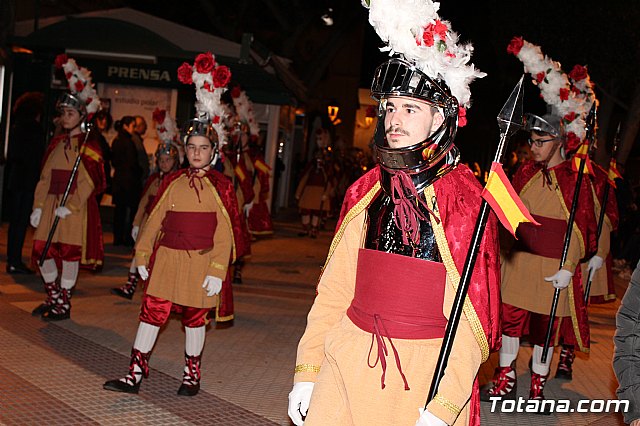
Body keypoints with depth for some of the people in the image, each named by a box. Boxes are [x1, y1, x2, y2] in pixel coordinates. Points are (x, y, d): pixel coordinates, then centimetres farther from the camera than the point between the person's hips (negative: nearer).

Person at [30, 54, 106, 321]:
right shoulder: (58, 143, 14)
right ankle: (54, 298, 25)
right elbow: (45, 177, 13)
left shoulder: (89, 144, -5)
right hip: (51, 203, 6)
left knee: (69, 253, -2)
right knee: (42, 251, 6)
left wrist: (70, 206, -18)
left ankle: (64, 306, 10)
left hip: (76, 206, -6)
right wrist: (38, 206, 5)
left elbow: (89, 181, -11)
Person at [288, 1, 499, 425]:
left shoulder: (465, 199, -9)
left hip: (424, 373, -4)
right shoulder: (366, 192, 5)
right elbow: (334, 290, 7)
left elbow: (472, 318, -11)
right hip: (348, 362, 4)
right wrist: (307, 372, 4)